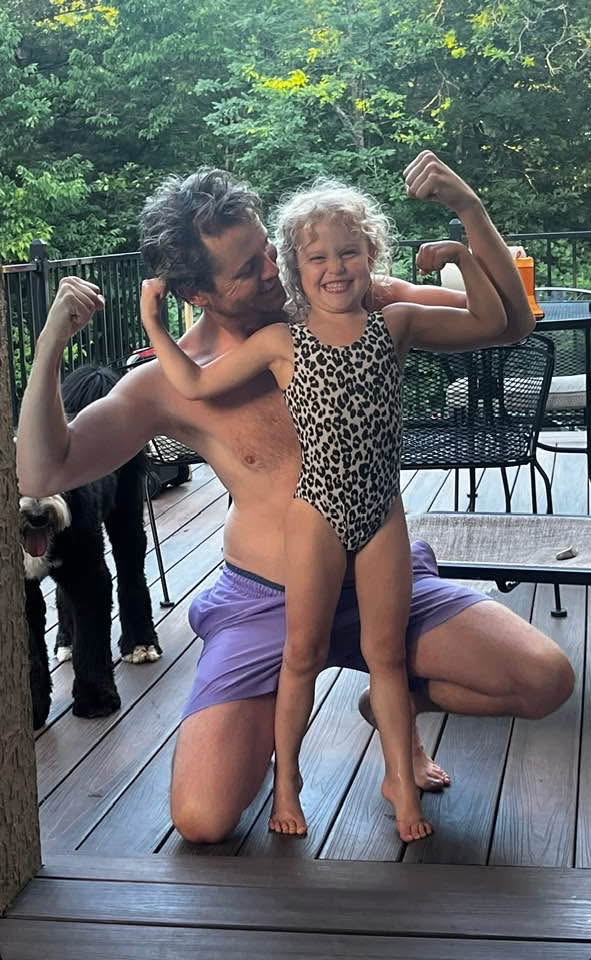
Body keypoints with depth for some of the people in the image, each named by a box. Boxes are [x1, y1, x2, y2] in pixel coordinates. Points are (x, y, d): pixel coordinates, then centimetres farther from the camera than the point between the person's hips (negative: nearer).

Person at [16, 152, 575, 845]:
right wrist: (50, 347, -25)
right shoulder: (174, 381, -9)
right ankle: (273, 706, 17)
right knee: (202, 822, -18)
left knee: (547, 679, -17)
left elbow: (509, 321, -1)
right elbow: (42, 473, -12)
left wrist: (469, 208, -17)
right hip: (264, 601, -2)